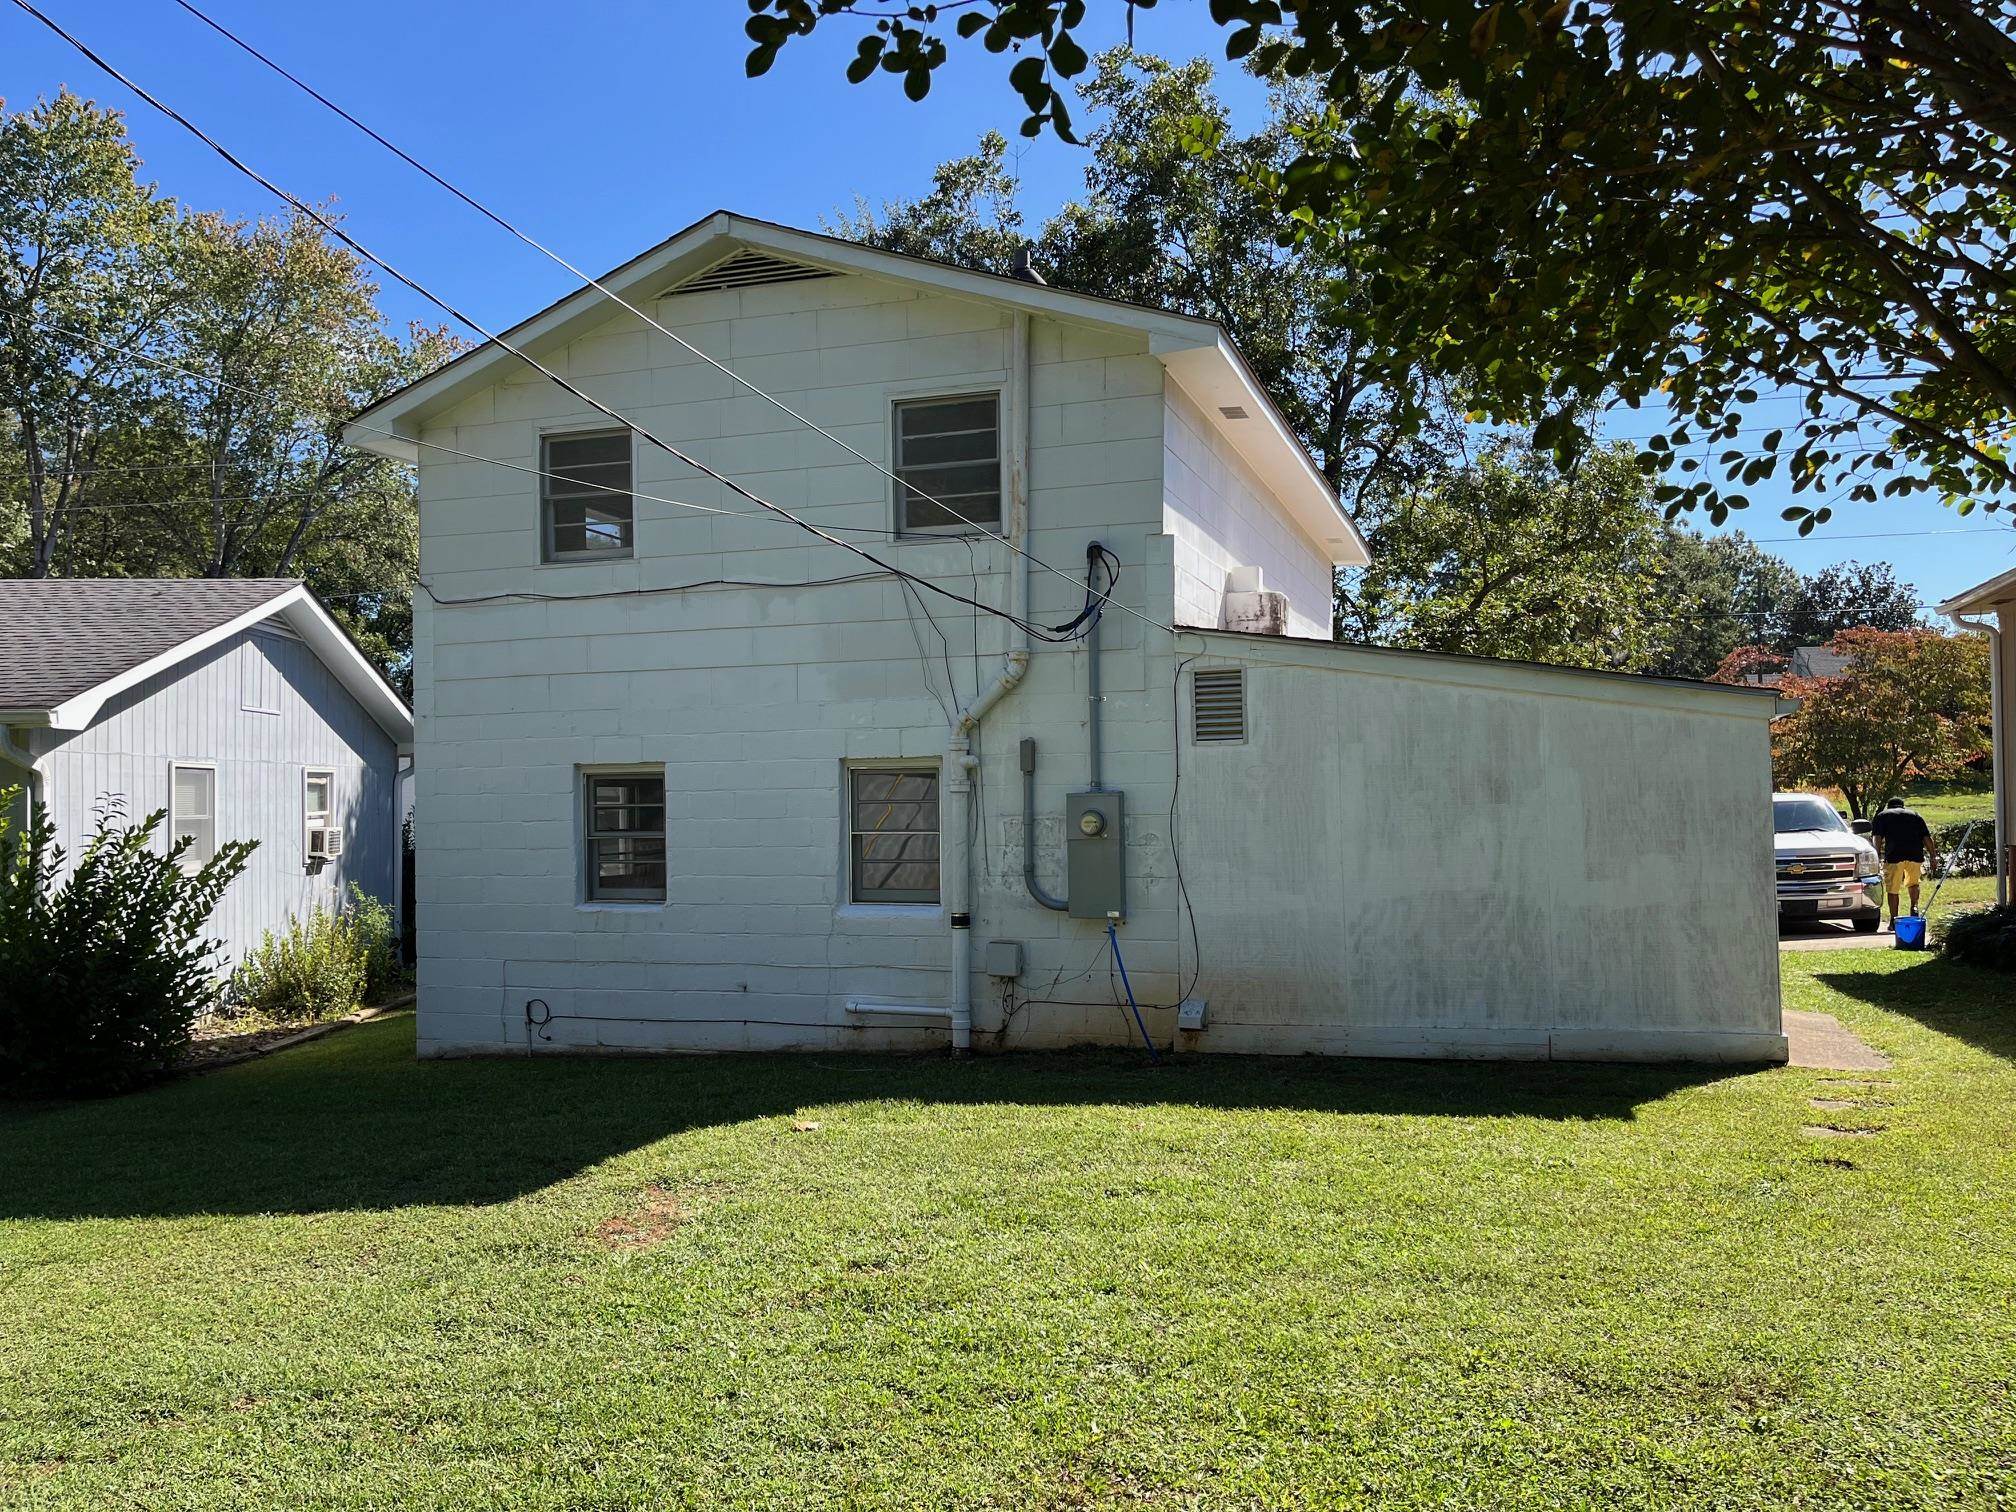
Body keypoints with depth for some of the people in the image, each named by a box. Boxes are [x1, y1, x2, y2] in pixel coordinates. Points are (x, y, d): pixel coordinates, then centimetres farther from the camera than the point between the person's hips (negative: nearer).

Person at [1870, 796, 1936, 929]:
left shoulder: (1882, 816, 17)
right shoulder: (1914, 814, 24)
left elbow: (1878, 838, 1)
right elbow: (1927, 838, 15)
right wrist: (1932, 856, 15)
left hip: (1894, 856, -3)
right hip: (1915, 854, 3)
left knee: (1892, 889, 4)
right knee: (1913, 883, 27)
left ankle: (1893, 921, 5)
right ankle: (1914, 907, 7)